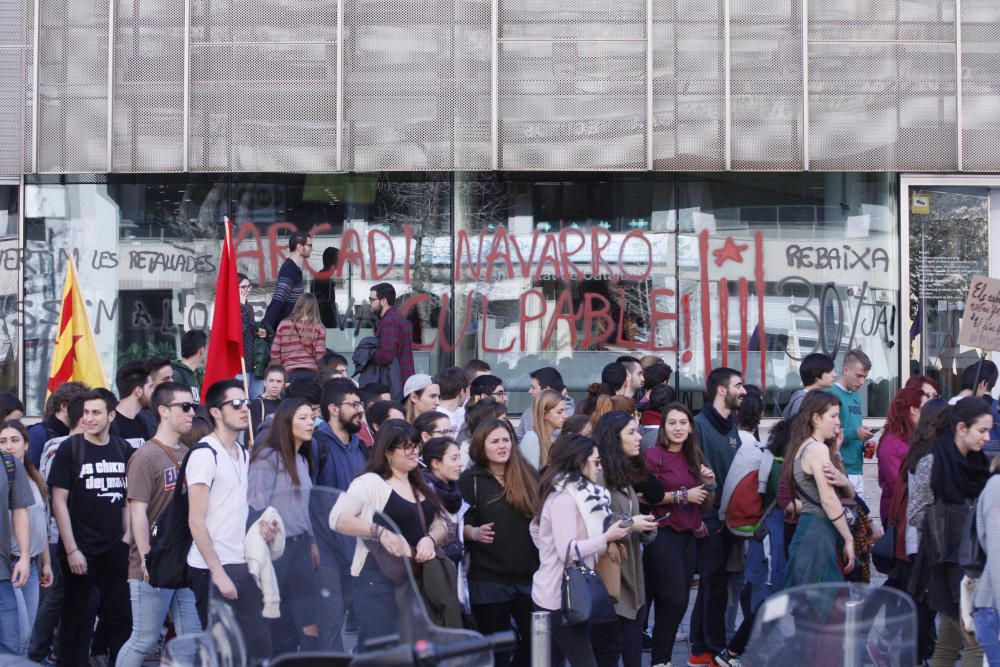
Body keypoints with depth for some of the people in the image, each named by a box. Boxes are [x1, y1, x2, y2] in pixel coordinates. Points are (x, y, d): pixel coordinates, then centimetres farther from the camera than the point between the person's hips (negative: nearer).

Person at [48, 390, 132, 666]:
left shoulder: (123, 449, 5)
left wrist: (128, 539, 5)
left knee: (121, 618, 8)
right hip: (80, 551, -3)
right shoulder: (70, 448, -6)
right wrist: (71, 550, -13)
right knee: (75, 619, 5)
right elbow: (59, 501, -8)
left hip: (116, 550, 4)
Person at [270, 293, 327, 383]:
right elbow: (320, 356, -3)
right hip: (311, 373, -1)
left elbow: (274, 353, 8)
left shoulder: (283, 324, 6)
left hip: (289, 373, 1)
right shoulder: (318, 328, 0)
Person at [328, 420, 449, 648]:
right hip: (379, 581, -8)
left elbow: (441, 526, 13)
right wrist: (381, 533, -32)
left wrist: (430, 539, -11)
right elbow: (337, 518, -20)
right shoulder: (371, 482, -9)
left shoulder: (422, 487, 17)